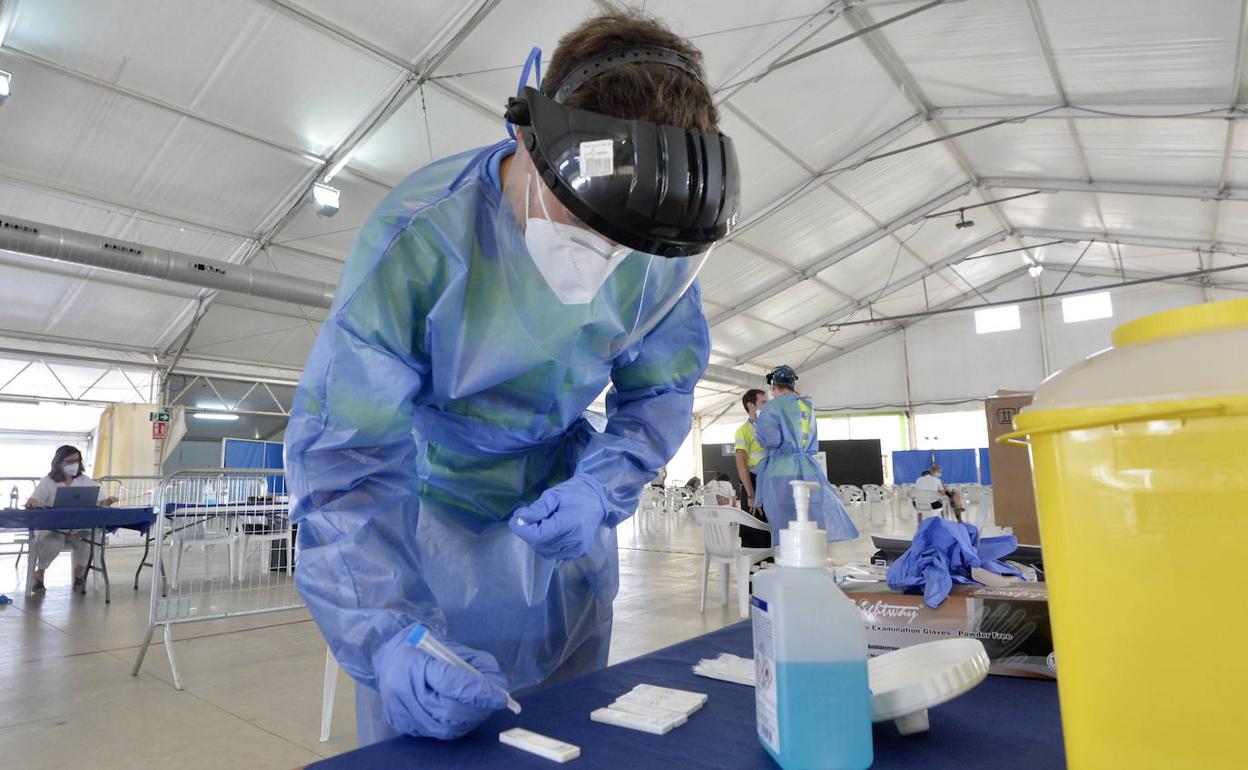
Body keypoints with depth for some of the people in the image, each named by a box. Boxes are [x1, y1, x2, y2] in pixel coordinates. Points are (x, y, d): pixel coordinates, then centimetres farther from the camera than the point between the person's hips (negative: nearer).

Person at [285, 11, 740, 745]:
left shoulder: (663, 247, -18)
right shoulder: (417, 236, -29)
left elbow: (660, 392, -5)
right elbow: (340, 453, -28)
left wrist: (600, 490, -24)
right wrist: (388, 636, -39)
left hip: (562, 520, 3)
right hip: (426, 513, -2)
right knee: (416, 737, 13)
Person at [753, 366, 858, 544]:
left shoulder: (773, 407, -4)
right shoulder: (808, 407, 16)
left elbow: (770, 439, -15)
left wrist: (757, 432, 4)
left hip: (782, 473, -5)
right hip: (808, 471, 5)